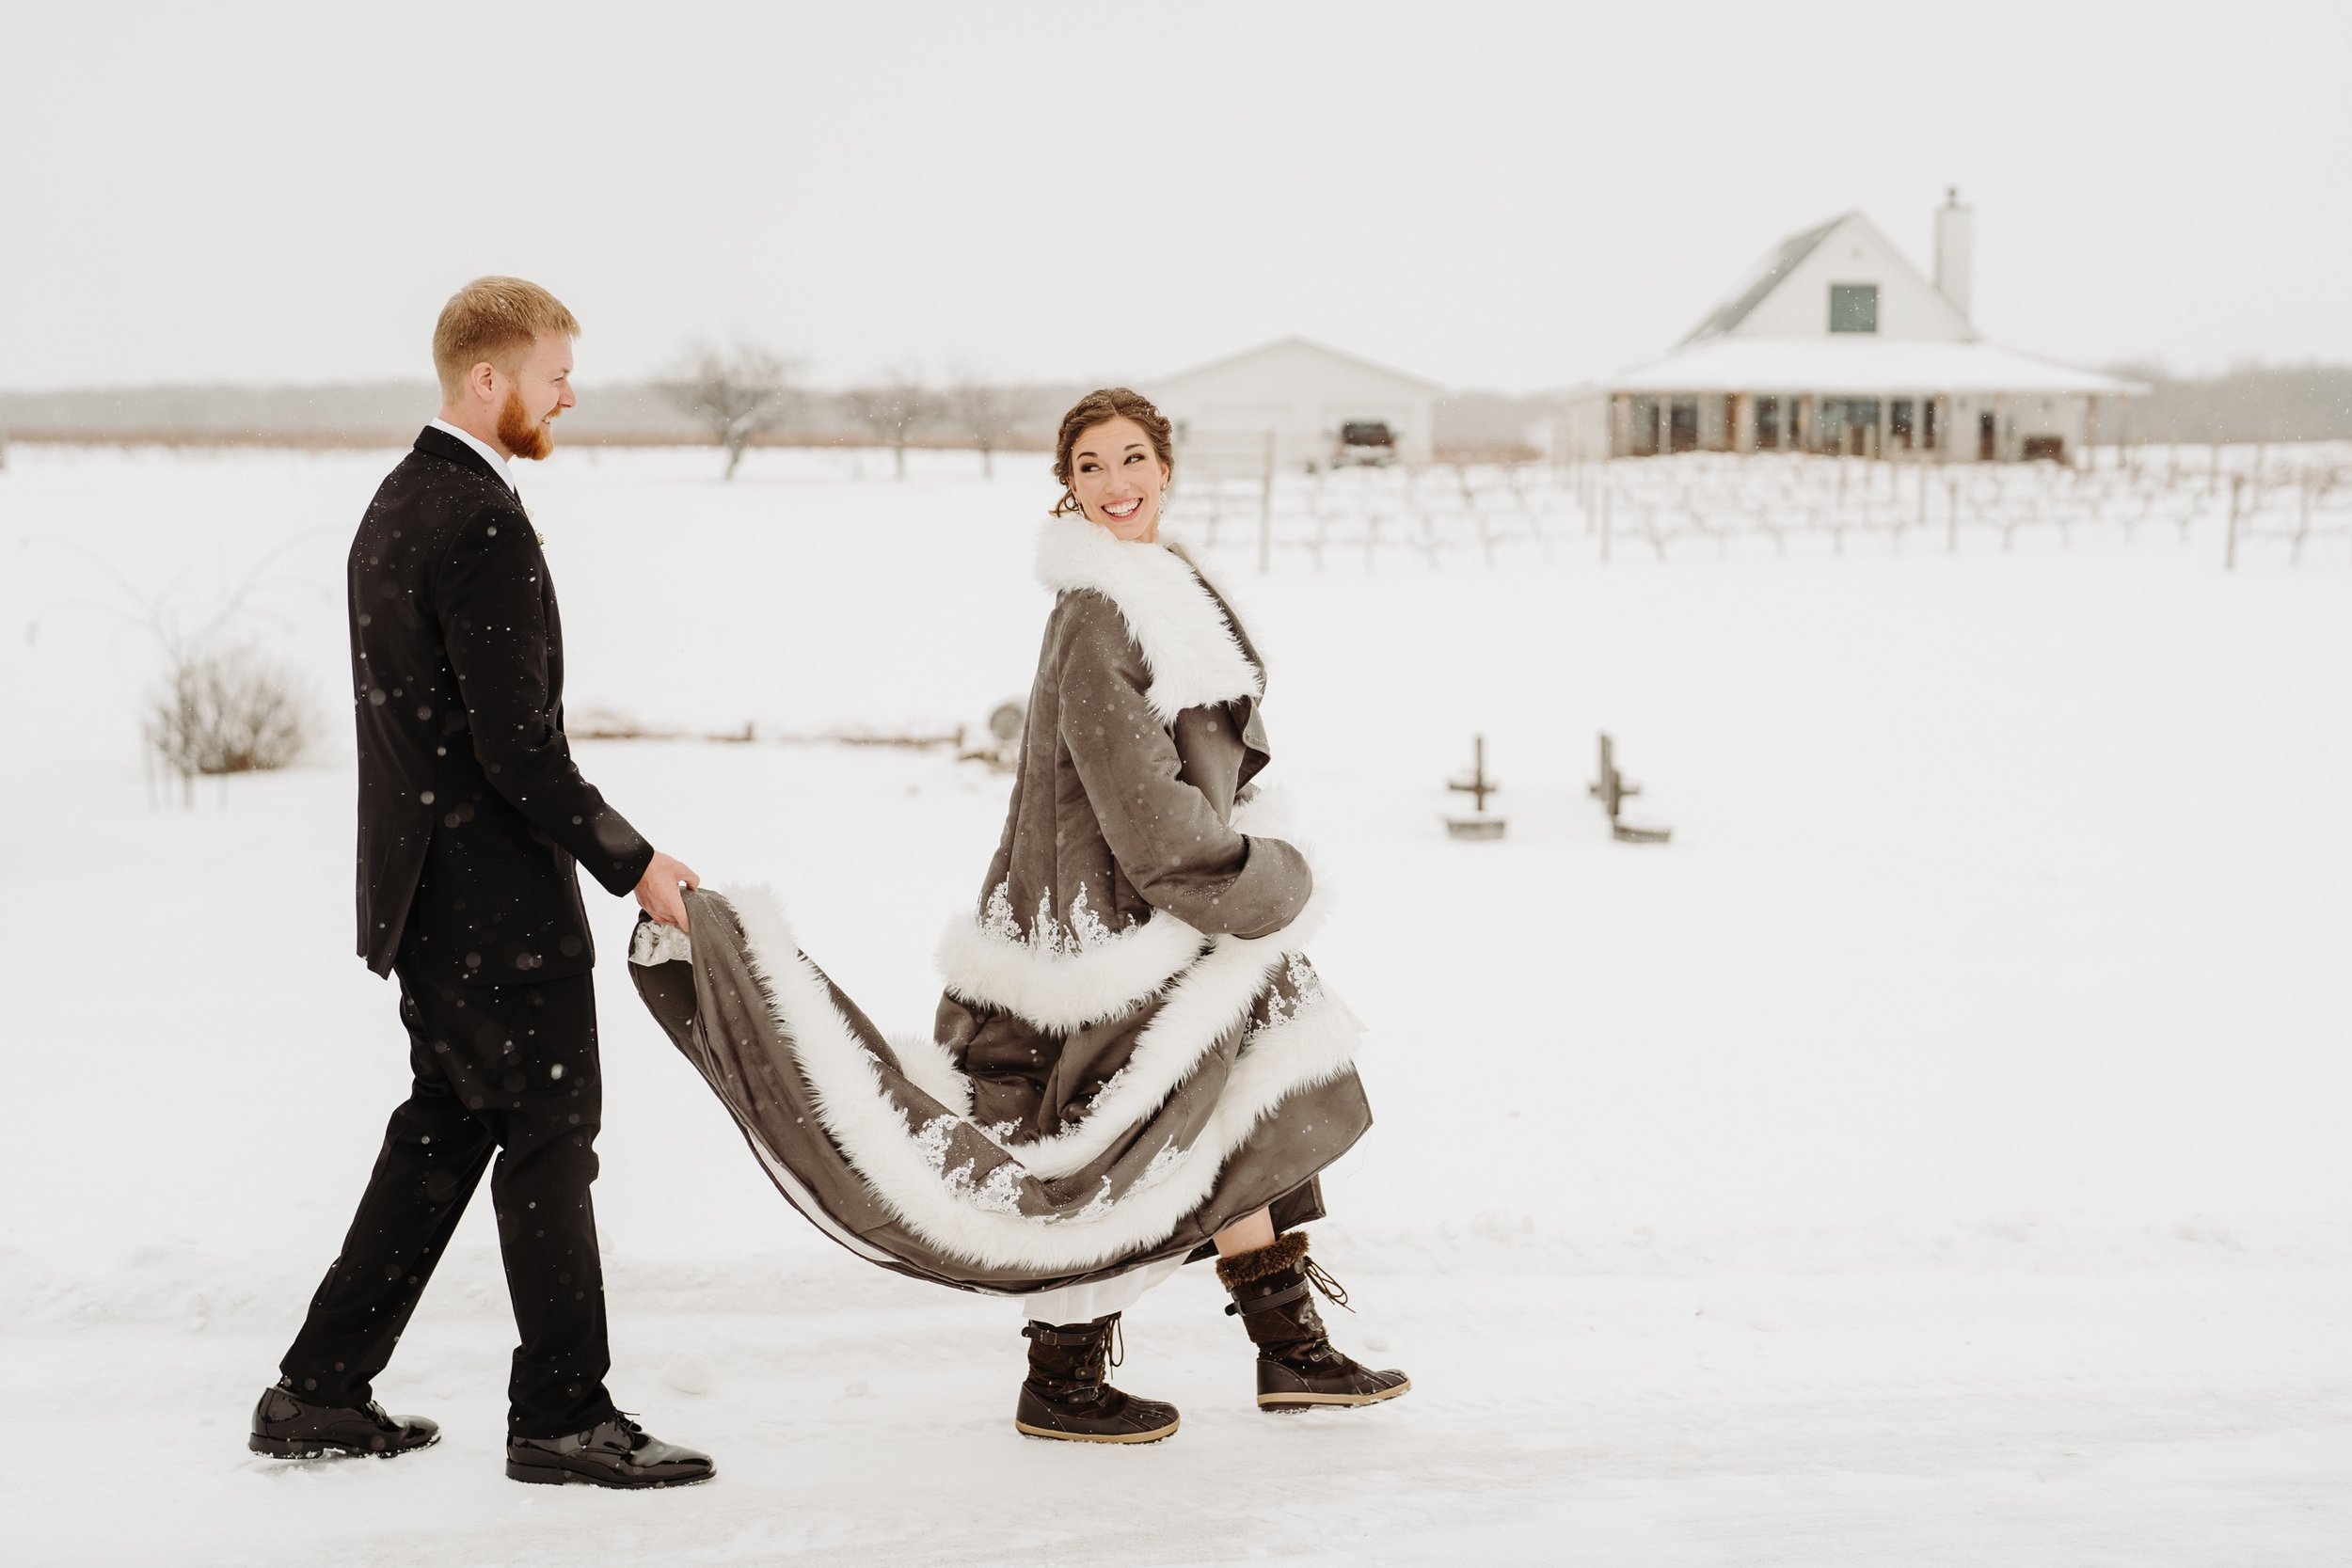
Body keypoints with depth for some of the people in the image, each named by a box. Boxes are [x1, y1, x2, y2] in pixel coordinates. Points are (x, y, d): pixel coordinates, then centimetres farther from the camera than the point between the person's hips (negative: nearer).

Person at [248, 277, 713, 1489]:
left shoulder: (398, 503, 13)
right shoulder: (483, 524, -19)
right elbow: (517, 743, -22)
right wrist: (630, 862, -12)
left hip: (426, 884, 10)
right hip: (499, 897, -10)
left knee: (446, 1128, 16)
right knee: (550, 1136, -1)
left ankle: (319, 1391, 20)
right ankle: (562, 1417, 6)